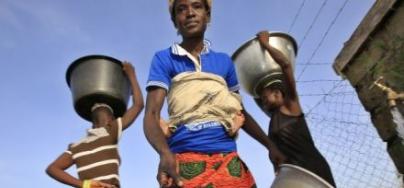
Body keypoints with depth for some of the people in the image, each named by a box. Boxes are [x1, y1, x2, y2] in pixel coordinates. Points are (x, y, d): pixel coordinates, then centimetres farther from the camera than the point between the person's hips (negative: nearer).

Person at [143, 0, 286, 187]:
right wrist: (165, 153, -26)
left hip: (229, 159, 4)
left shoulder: (224, 61, 15)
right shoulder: (163, 59, 3)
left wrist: (270, 145, 13)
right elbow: (151, 114, -7)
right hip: (185, 162, -3)